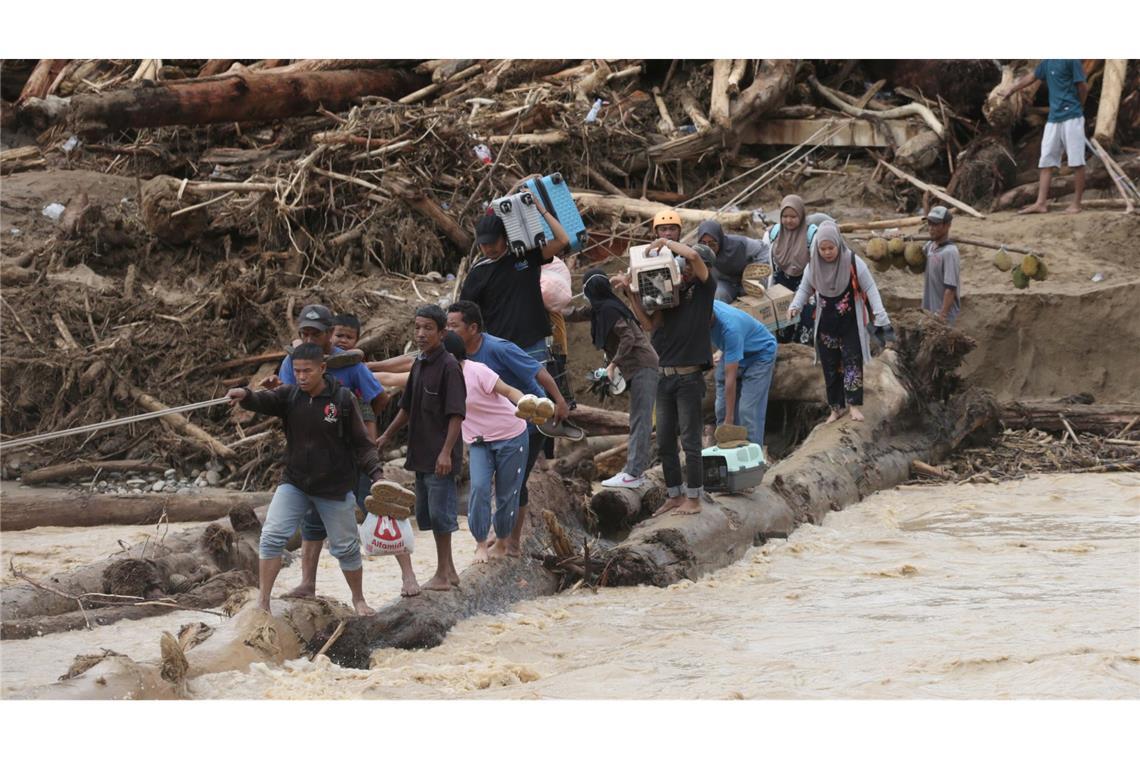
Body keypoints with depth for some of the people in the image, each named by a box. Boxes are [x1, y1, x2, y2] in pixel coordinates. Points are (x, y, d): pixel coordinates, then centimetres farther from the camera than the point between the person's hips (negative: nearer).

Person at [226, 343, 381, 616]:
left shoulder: (343, 399, -12)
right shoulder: (289, 395, -5)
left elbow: (362, 443, -8)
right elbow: (264, 401, -24)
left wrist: (376, 474, -19)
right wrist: (245, 396, -46)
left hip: (335, 488, -2)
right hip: (294, 483, 2)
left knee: (346, 547, 10)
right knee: (272, 537, -12)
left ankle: (358, 599, 32)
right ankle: (262, 601, -7)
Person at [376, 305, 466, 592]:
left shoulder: (449, 366, -14)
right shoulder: (419, 365, 12)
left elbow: (457, 414, -17)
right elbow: (407, 407, 24)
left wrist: (447, 452, -22)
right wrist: (387, 435, 22)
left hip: (439, 457, -9)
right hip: (421, 455, 9)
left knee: (439, 512, -4)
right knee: (426, 513, 13)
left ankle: (443, 574, 4)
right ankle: (448, 571, 23)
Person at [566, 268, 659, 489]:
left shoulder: (608, 309, -14)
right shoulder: (599, 308, 15)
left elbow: (628, 337, -22)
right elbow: (577, 315, 31)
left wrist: (613, 364, -22)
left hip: (642, 367, -10)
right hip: (640, 368, 10)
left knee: (640, 421, -11)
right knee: (637, 421, 10)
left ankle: (633, 473, -15)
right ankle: (633, 470, 13)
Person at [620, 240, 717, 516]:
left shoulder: (705, 288, -3)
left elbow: (693, 256, -20)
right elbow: (650, 324, 5)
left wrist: (665, 242, -7)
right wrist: (632, 294, -1)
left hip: (689, 377, -6)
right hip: (665, 376, 6)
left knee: (689, 440, -2)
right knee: (665, 442, 9)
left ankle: (693, 498, 6)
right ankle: (675, 496, 20)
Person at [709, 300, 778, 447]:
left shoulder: (729, 327, -41)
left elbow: (731, 378, -37)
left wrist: (729, 420, -33)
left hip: (759, 354, -7)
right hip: (732, 353, 7)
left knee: (748, 411, -17)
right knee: (722, 408, -1)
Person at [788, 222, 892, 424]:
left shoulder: (853, 263, -15)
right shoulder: (813, 266, -5)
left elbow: (870, 289, -12)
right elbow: (805, 289, 8)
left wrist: (881, 317, -19)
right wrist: (795, 306, -13)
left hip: (850, 323, -3)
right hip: (826, 325, 3)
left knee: (852, 361, -9)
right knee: (830, 366, 6)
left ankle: (854, 404, -4)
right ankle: (837, 407, 15)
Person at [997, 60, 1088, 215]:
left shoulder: (1071, 60, -11)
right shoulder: (1048, 62, 12)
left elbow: (1083, 86, -9)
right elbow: (1032, 77, 28)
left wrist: (1077, 107, 7)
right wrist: (1011, 89, 39)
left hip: (1071, 117, -8)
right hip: (1053, 118, 8)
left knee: (1076, 162, -3)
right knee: (1046, 162, 4)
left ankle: (1076, 203, 1)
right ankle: (1041, 203, 4)